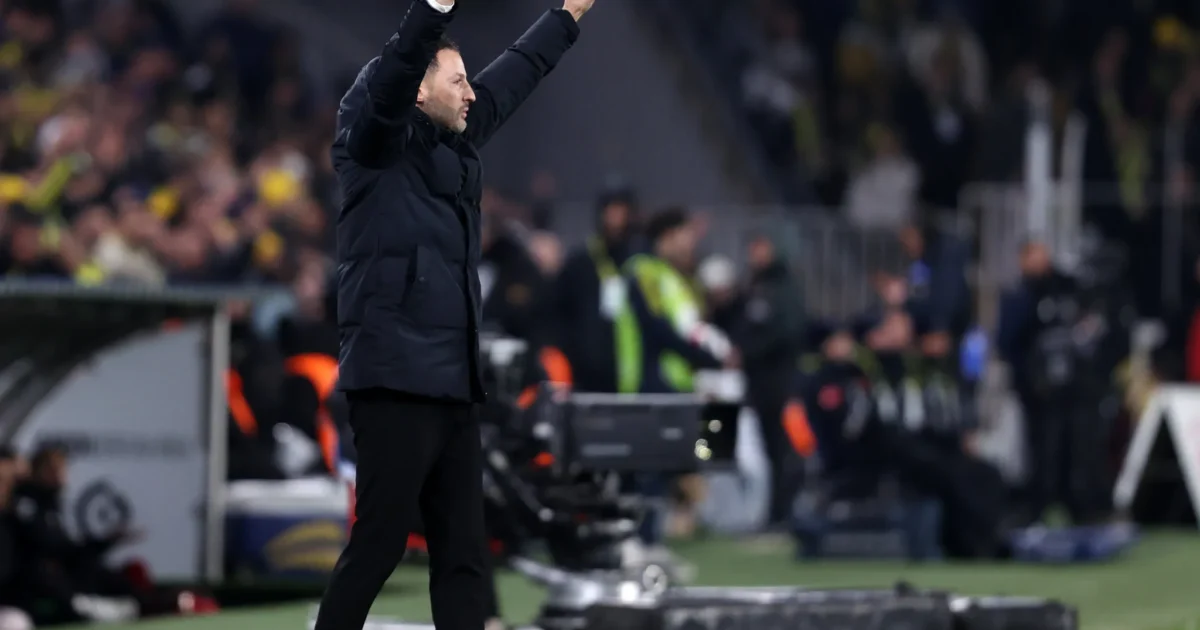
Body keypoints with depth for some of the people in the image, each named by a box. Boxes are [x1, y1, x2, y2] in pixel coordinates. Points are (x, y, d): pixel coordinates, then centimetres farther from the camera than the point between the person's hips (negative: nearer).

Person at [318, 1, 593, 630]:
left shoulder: (452, 146, 17)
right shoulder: (378, 142, -4)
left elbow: (510, 79, 30)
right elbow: (391, 74, -23)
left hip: (453, 386, 9)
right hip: (396, 381, -9)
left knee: (463, 554, 6)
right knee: (378, 546, -8)